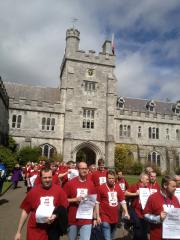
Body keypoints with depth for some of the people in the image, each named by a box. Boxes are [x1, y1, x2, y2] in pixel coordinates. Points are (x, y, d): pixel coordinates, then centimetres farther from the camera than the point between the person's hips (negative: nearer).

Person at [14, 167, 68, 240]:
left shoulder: (59, 190, -9)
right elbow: (25, 211, 1)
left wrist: (56, 215, -19)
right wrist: (18, 232, 3)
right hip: (35, 230, 0)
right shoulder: (33, 191, -6)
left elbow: (64, 208, -1)